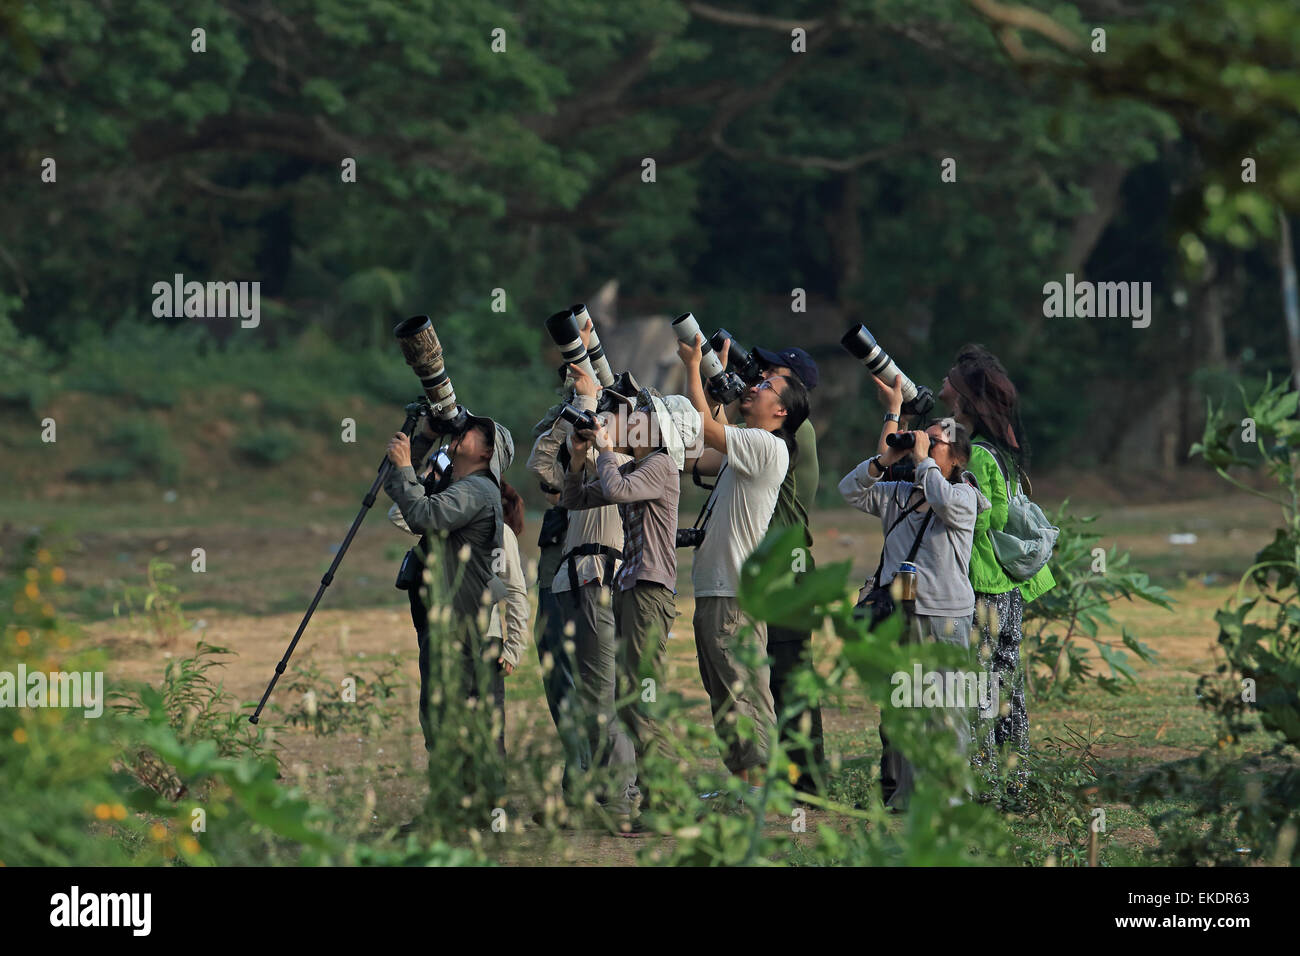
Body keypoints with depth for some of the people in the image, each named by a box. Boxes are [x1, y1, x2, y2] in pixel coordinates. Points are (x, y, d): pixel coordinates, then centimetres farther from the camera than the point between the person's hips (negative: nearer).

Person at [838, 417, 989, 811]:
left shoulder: (964, 498, -1)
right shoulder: (898, 495, 16)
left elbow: (943, 500, -24)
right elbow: (850, 490, 14)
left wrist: (923, 458, -12)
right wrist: (885, 461, 2)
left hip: (943, 617, -6)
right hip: (897, 614, 6)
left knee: (946, 710, -8)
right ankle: (897, 795, 14)